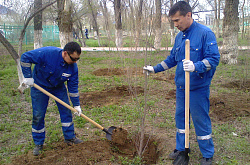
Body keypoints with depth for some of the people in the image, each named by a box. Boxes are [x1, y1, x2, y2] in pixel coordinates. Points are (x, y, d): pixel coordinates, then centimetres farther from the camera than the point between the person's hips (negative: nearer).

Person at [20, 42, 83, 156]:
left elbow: (73, 87, -10)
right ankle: (38, 144, 15)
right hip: (39, 85, -3)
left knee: (66, 111, 2)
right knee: (38, 115, 0)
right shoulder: (47, 53, -35)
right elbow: (25, 57, -25)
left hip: (58, 87, 4)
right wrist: (28, 77, -25)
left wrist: (76, 105, -8)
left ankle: (69, 138, 18)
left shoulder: (73, 66, -20)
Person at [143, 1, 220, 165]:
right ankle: (181, 148, 35)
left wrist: (195, 66, -34)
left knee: (201, 120, 3)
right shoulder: (179, 37, 9)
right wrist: (154, 69, 16)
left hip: (198, 87, -7)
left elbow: (214, 59, -19)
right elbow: (172, 59, 20)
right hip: (181, 86, 7)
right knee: (180, 117, 17)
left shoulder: (205, 33, -13)